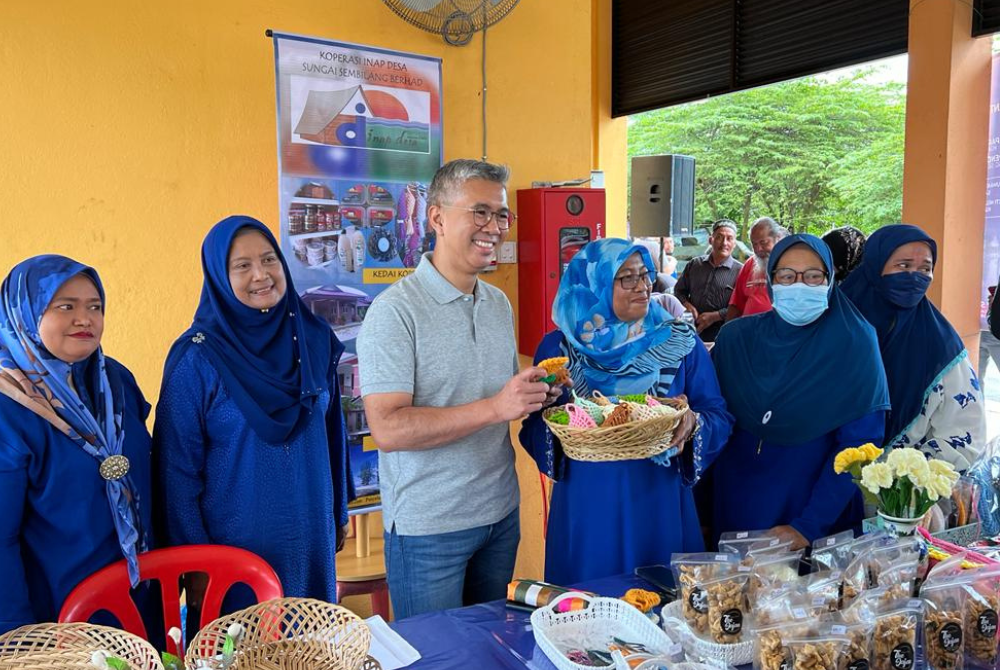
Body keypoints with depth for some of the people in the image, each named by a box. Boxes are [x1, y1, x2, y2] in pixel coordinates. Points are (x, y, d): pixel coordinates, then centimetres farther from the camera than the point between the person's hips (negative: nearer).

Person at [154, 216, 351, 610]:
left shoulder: (315, 339, -1)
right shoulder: (197, 358, -13)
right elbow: (177, 468, -10)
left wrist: (339, 514, 11)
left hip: (312, 541, 4)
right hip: (233, 547, -4)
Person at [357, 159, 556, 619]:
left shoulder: (499, 304, 9)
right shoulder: (395, 310, -16)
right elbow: (388, 430, -24)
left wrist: (534, 395, -3)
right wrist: (496, 407, -29)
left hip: (501, 513, 7)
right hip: (428, 527, -6)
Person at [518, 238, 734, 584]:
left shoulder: (680, 342, 2)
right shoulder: (558, 347, 1)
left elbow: (719, 416, 1)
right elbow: (533, 428, 3)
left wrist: (694, 424, -20)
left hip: (660, 507, 1)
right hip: (585, 509, 0)